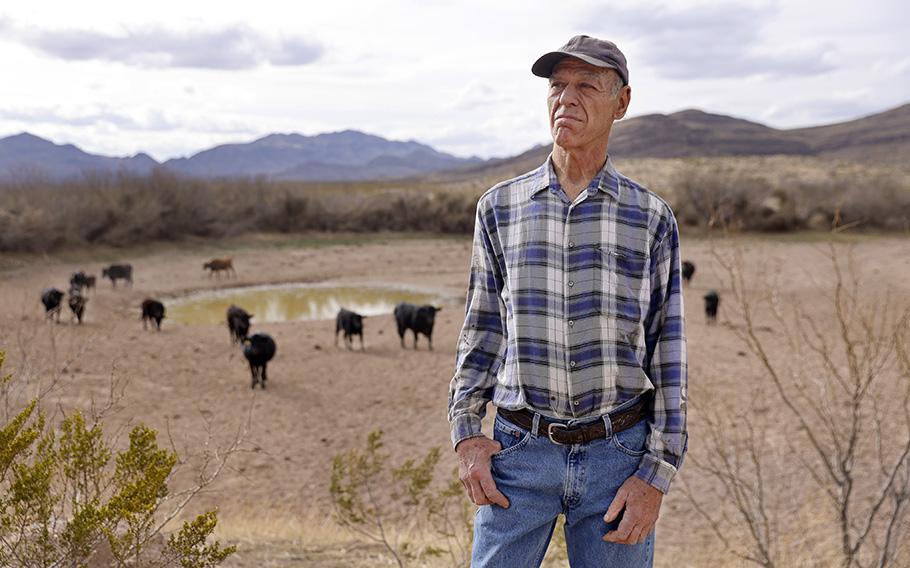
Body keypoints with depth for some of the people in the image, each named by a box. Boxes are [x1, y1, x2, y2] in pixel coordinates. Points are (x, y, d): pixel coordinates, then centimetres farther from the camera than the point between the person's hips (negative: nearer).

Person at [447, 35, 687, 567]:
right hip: (520, 450, 1)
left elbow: (668, 356, 1)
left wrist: (655, 478, -5)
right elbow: (483, 329, 10)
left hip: (618, 455, 0)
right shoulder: (501, 206, 5)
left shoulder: (651, 218, 1)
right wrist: (466, 433, 0)